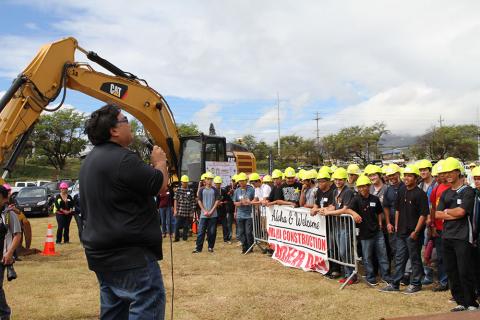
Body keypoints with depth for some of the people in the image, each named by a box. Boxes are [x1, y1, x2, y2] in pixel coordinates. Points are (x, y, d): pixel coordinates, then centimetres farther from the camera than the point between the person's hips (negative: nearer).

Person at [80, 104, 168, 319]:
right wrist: (160, 162, 4)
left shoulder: (91, 160, 13)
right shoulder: (122, 159, -20)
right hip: (130, 254, -10)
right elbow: (160, 186, -15)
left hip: (102, 252, 10)